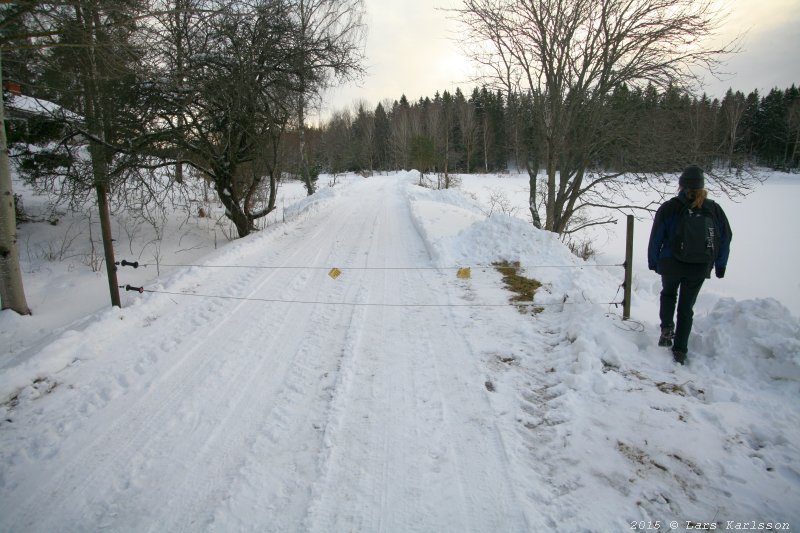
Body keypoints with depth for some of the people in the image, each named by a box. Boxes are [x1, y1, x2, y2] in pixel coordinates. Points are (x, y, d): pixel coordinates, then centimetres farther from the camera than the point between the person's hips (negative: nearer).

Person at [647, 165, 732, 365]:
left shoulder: (668, 208, -11)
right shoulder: (713, 208, -1)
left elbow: (656, 237, -7)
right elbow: (726, 237, 6)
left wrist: (653, 261, 5)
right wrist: (720, 265, 16)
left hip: (671, 264, -2)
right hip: (700, 268, 2)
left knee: (668, 294, 27)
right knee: (686, 307, 13)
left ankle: (667, 328, 9)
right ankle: (680, 351, 15)